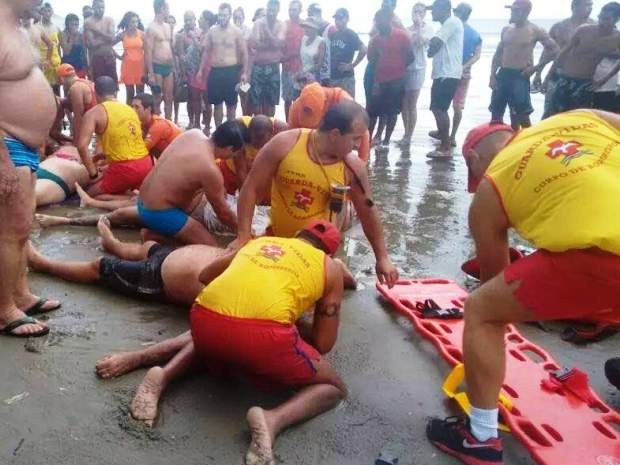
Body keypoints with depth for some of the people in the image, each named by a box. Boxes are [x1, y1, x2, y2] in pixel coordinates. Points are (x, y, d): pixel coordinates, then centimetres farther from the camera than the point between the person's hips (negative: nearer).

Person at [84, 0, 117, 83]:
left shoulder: (109, 20, 7)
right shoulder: (88, 22, -5)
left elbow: (112, 37, -8)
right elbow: (91, 44, -15)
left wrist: (97, 30, -13)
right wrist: (107, 38, -8)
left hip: (110, 57, 3)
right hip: (96, 59, -3)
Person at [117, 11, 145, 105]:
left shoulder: (142, 34, -1)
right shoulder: (122, 35, 1)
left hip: (140, 65, 0)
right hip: (127, 66, 0)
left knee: (140, 93, 2)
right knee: (130, 93, 3)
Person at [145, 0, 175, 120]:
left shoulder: (168, 27, 13)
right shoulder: (152, 28, -10)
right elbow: (148, 52, -13)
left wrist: (173, 67, 17)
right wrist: (151, 74, -18)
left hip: (169, 67, 7)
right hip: (157, 68, -7)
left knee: (169, 99, 9)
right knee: (157, 100, -1)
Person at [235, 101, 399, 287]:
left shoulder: (353, 167, -14)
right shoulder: (285, 144, -18)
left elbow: (368, 213, -1)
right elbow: (251, 189, -11)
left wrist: (382, 258, 3)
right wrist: (243, 236, -16)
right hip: (276, 238, 1)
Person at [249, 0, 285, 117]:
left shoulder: (281, 25, 3)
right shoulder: (258, 23, -1)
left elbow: (278, 43, -13)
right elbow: (255, 43, -13)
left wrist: (267, 28, -15)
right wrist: (272, 44, -14)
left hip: (273, 66, 1)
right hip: (258, 66, -1)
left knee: (271, 100, 5)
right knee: (256, 99, -2)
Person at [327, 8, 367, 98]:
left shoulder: (351, 34, -5)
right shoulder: (332, 34, 13)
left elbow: (364, 50, -16)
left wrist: (352, 65, -14)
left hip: (346, 77, -6)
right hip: (331, 76, 6)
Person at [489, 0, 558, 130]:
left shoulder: (535, 31, -3)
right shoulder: (506, 29, 11)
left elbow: (553, 49, 1)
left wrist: (537, 67, -4)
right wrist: (492, 75, 4)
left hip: (520, 76, -5)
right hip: (502, 74, 5)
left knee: (521, 116, -3)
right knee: (496, 114, 6)